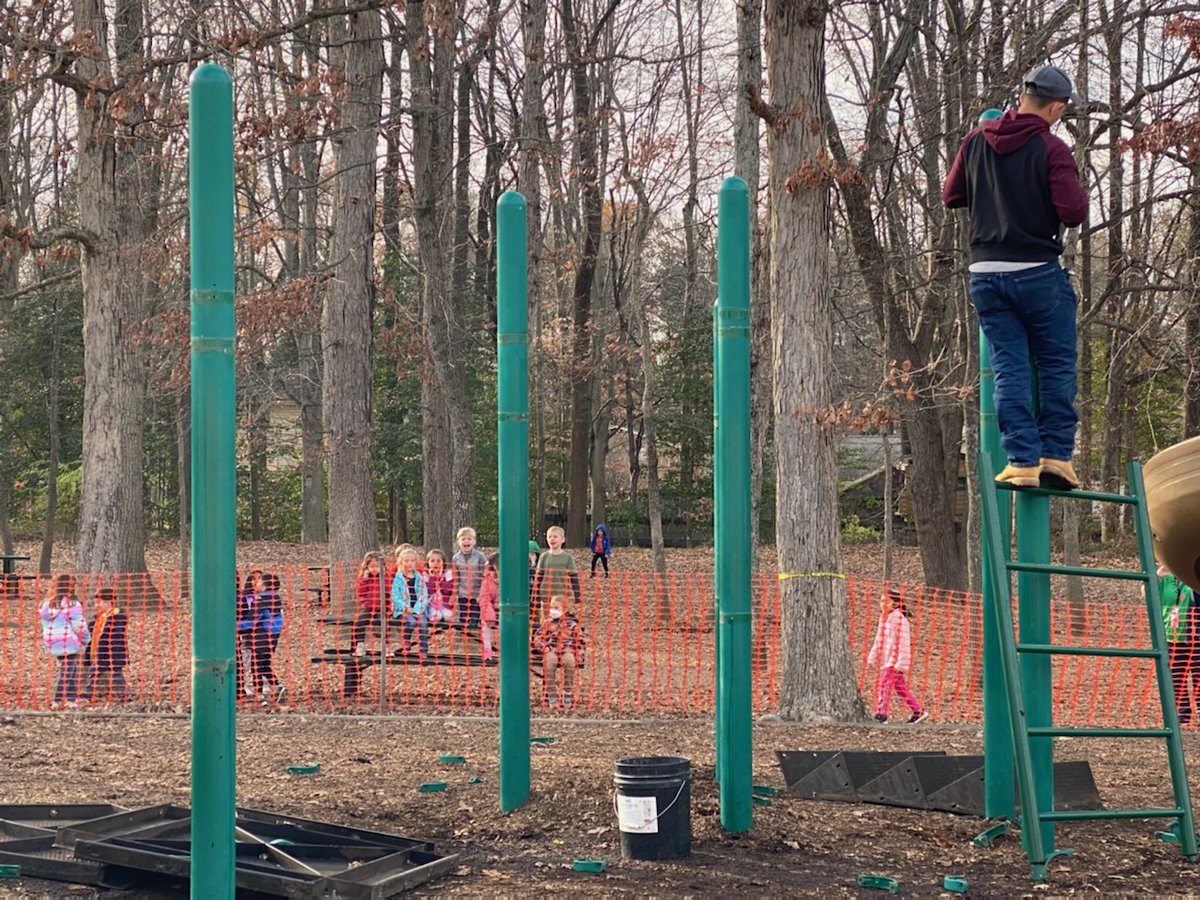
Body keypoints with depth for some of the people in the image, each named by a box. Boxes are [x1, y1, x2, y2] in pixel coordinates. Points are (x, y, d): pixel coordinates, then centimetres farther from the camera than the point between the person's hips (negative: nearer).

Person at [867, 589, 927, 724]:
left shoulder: (900, 619, -13)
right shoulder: (883, 617, 12)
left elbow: (904, 642, -16)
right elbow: (878, 639, 20)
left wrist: (901, 662, -20)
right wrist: (872, 657, 19)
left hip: (895, 660, -8)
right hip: (885, 659, 8)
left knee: (885, 684, -14)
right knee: (900, 687, 12)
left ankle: (881, 714, -14)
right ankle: (918, 711, 21)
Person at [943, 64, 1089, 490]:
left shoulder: (977, 141, 4)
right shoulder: (1052, 149, -10)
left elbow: (951, 195, 13)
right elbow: (1073, 212, -15)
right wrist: (1078, 192, 6)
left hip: (986, 274, 4)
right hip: (1038, 274, -4)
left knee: (1009, 370, 5)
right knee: (1057, 367, 8)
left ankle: (1022, 461, 0)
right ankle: (1056, 455, 5)